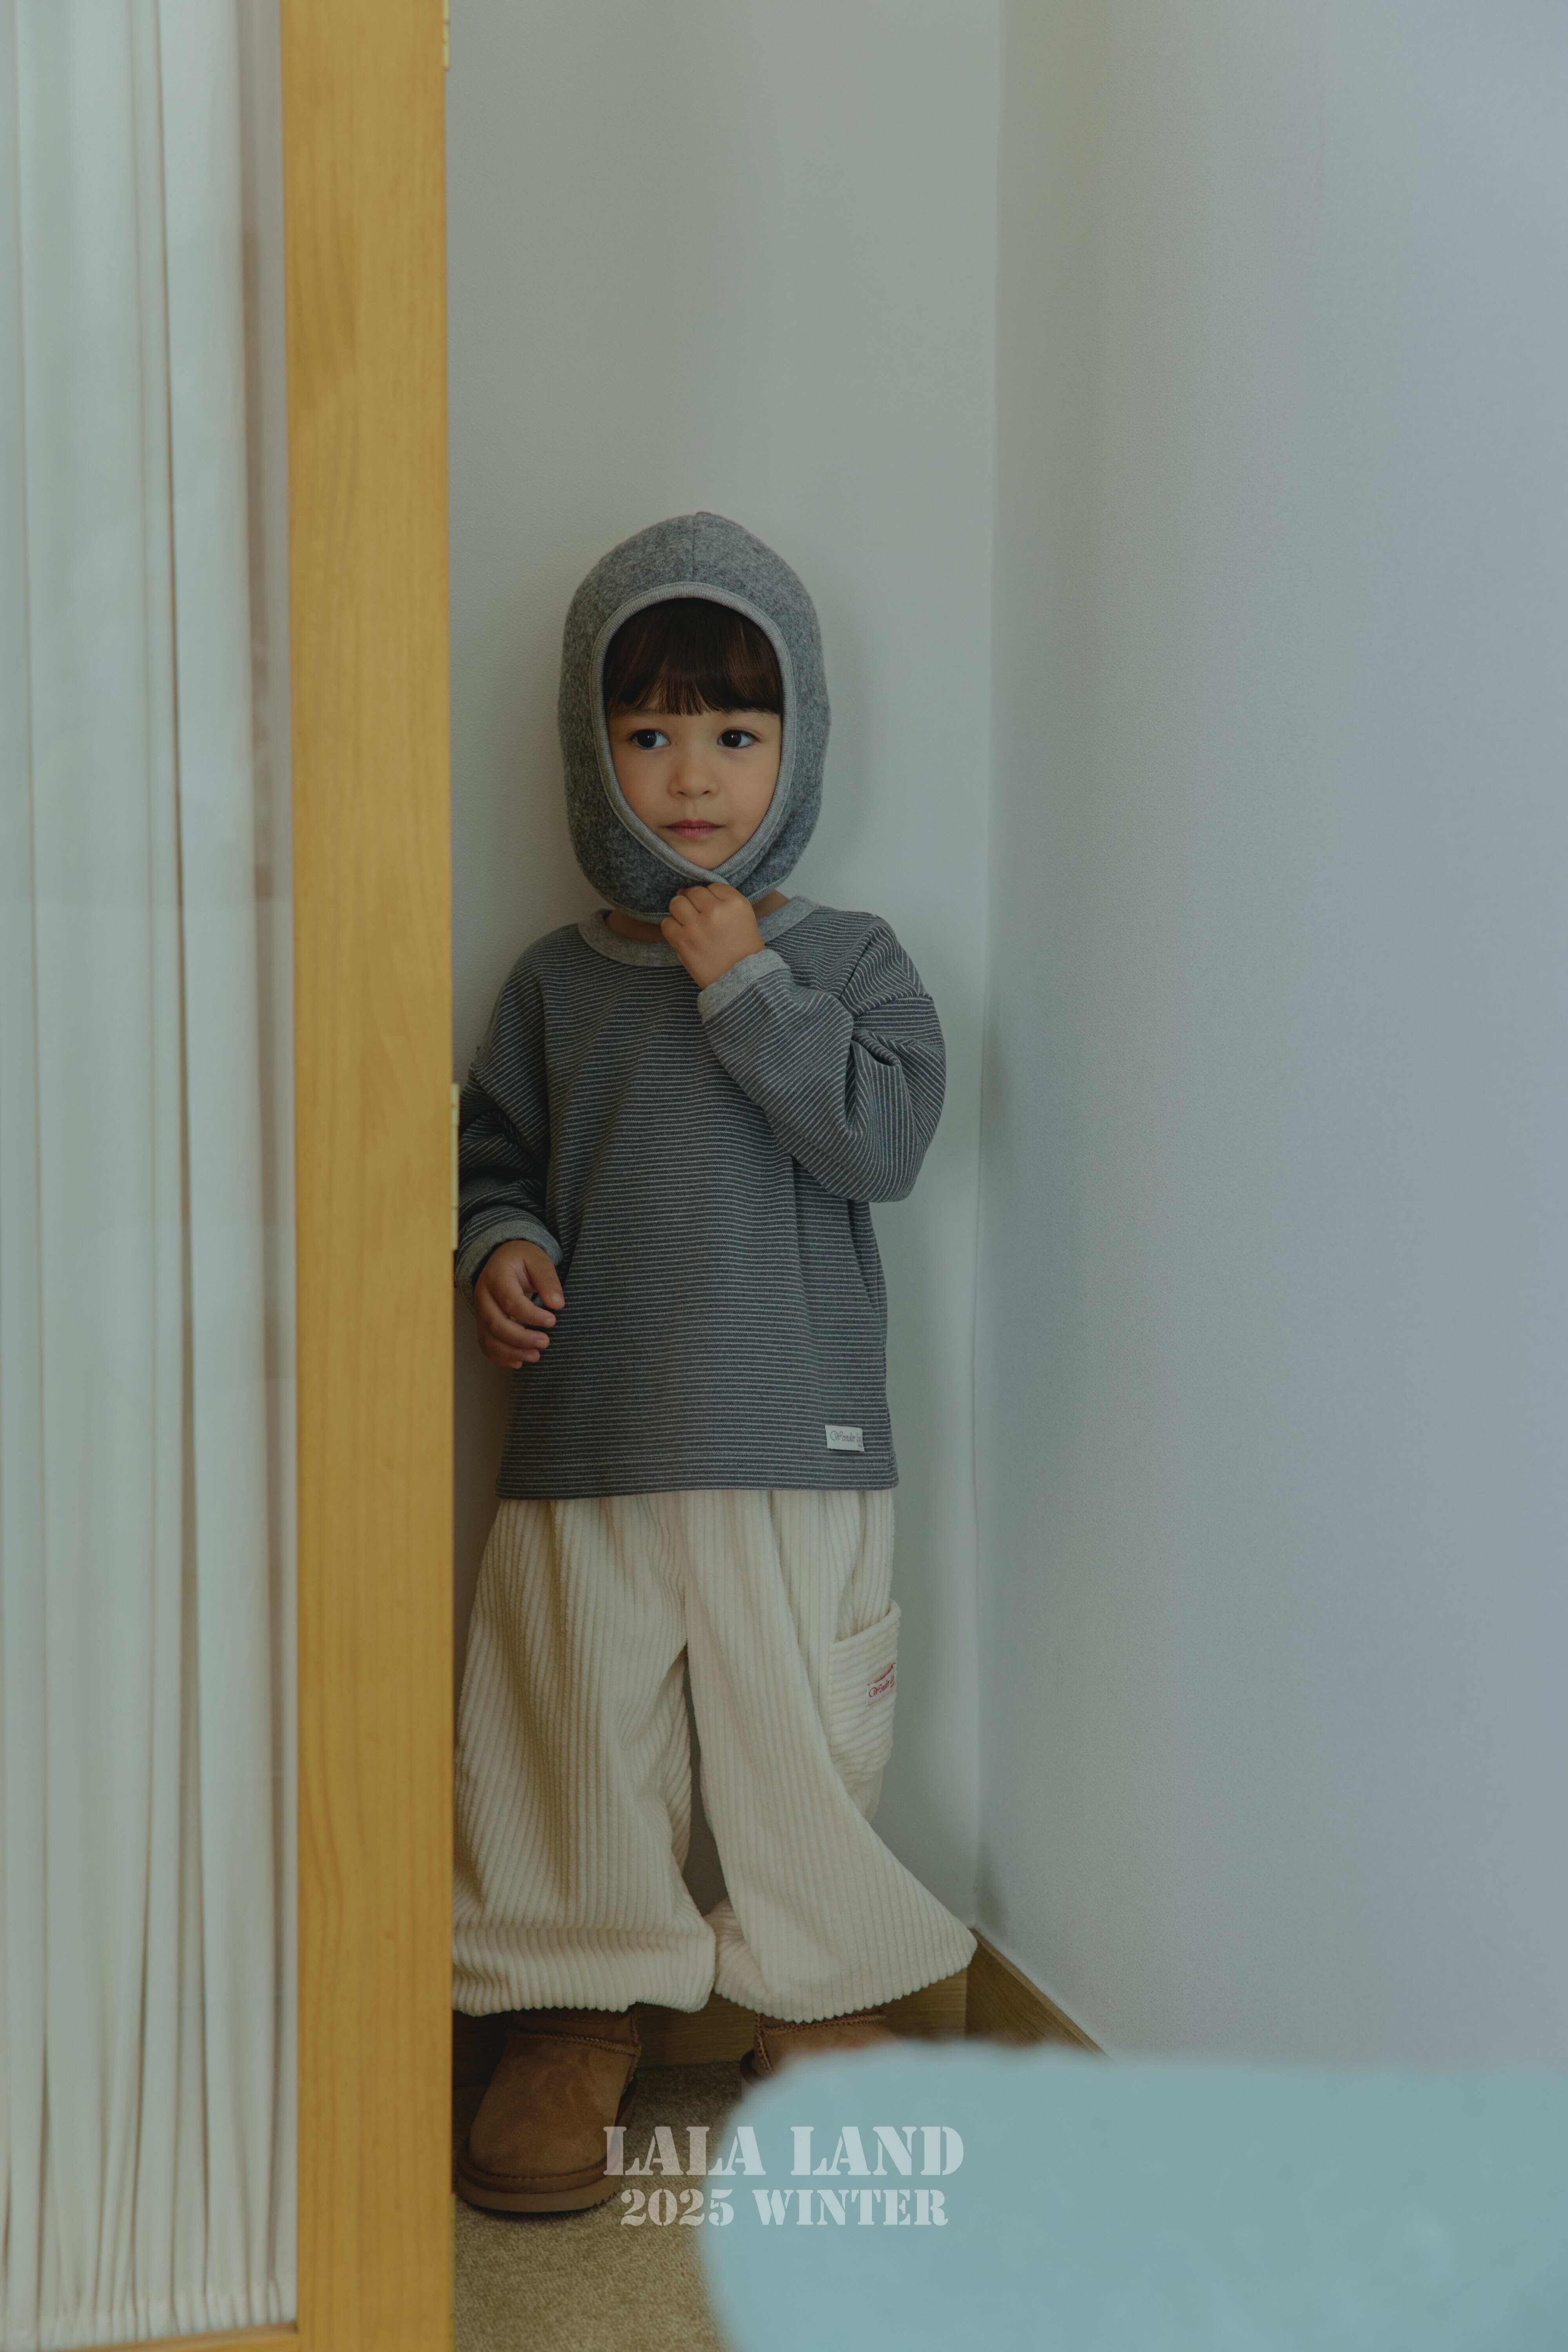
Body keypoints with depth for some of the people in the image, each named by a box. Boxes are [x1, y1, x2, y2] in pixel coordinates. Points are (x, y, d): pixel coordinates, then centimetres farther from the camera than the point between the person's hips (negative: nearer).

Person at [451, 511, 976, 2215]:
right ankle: (576, 2018, 23)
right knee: (573, 1732, 5)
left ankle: (822, 2008, 28)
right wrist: (498, 1248, -6)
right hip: (588, 1437, 2)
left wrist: (748, 984, -14)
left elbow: (885, 1139, -11)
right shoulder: (559, 979, 8)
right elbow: (493, 1152, 15)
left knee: (804, 1744, 7)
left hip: (796, 1440, -1)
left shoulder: (846, 957, 3)